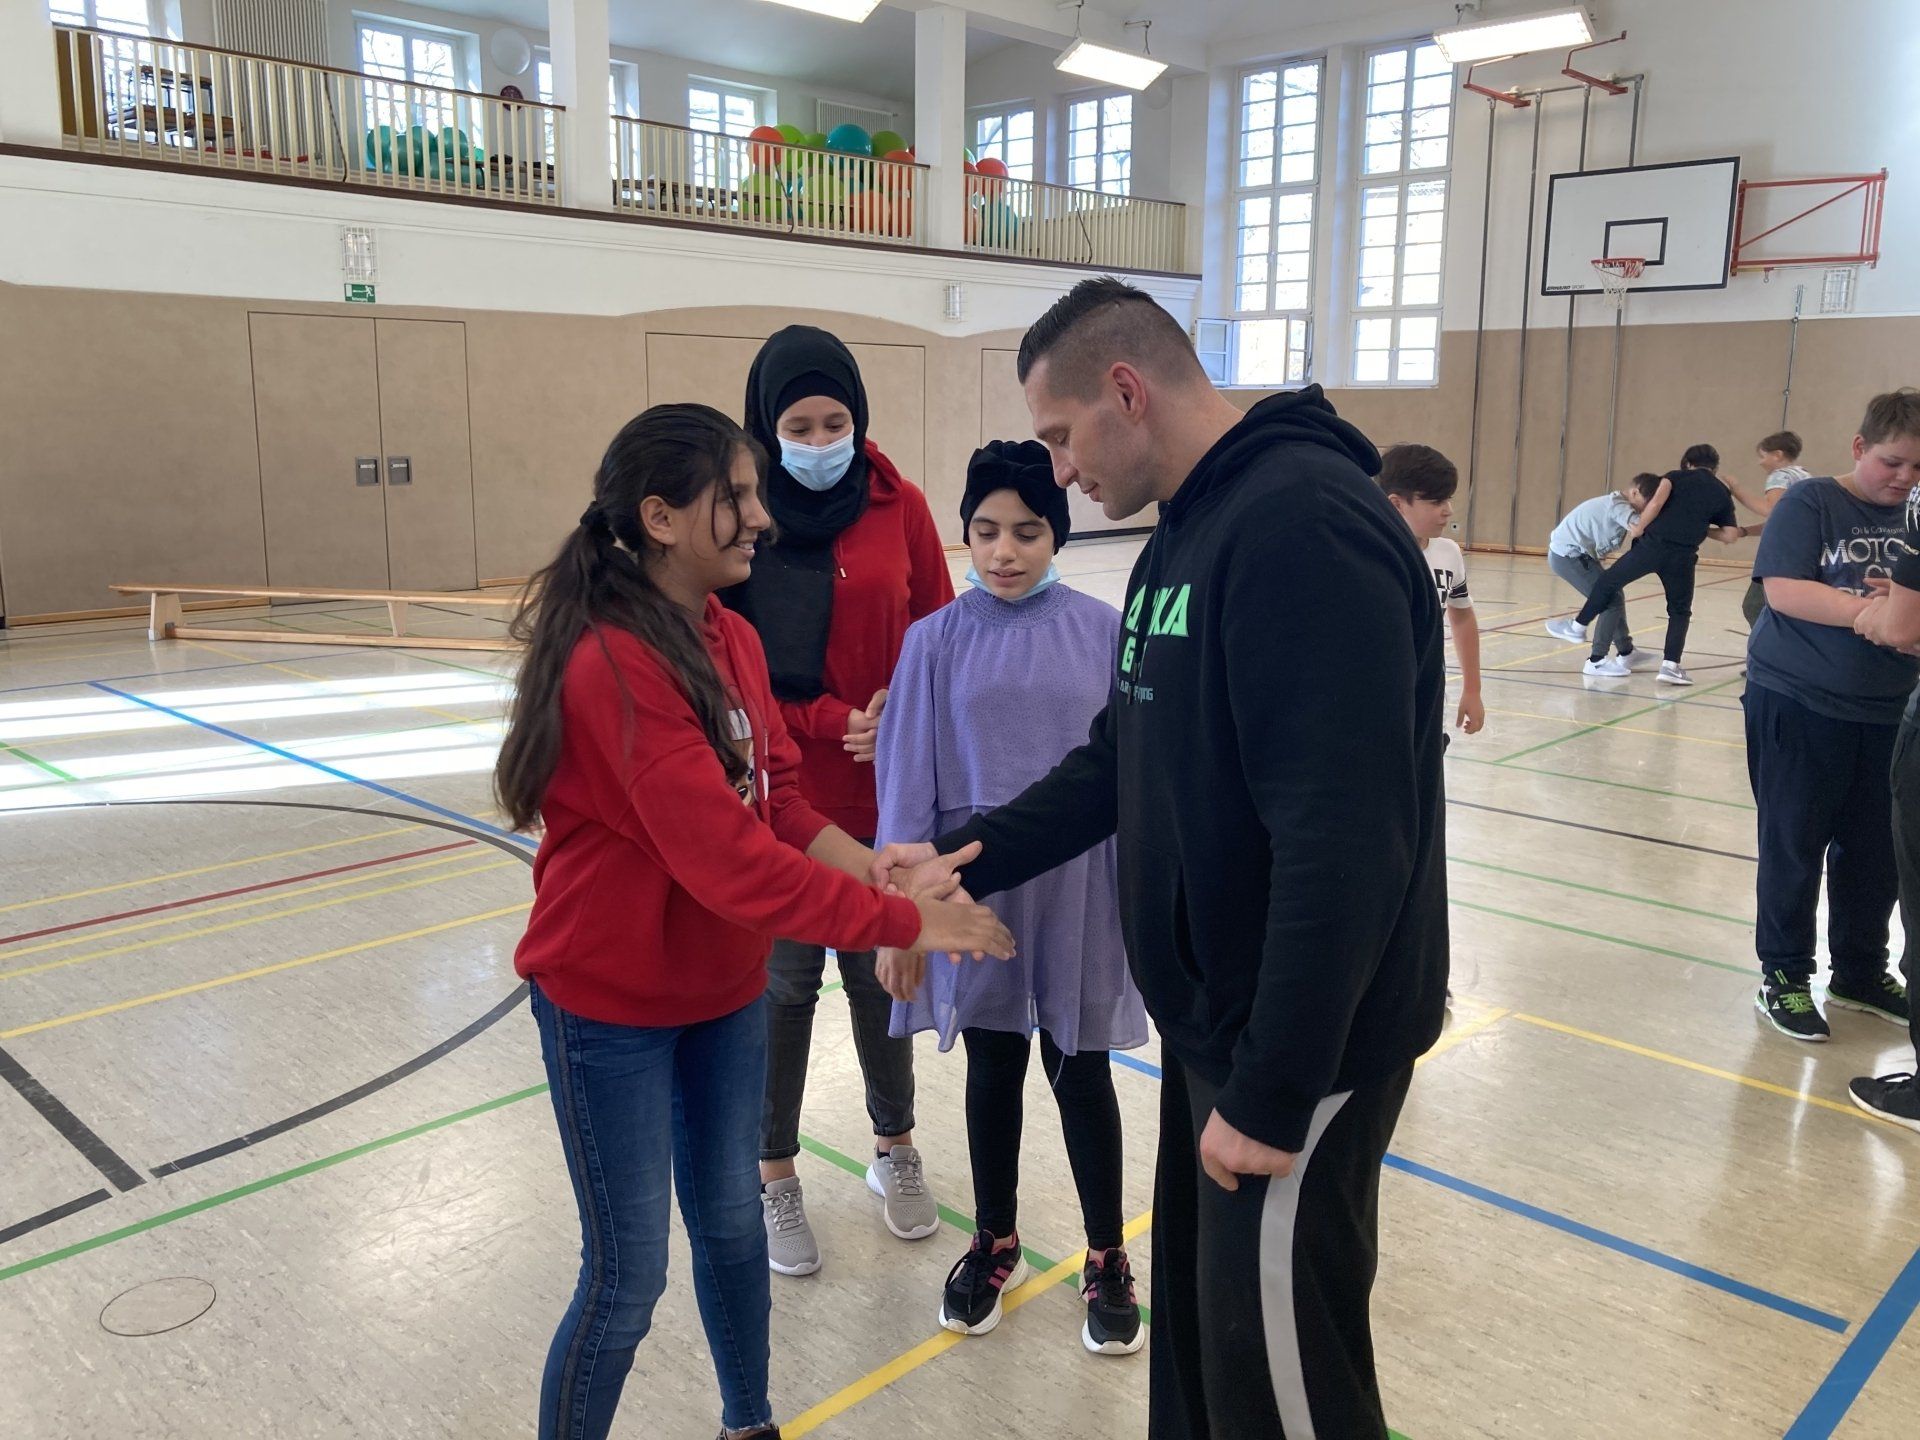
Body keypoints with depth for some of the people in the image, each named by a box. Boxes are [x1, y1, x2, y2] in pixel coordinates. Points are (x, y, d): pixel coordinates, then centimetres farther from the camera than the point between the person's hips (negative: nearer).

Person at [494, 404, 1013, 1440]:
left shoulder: (730, 638, 0)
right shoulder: (613, 663, -27)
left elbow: (777, 805, 1)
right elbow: (730, 858, -31)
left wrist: (880, 869, -16)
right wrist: (904, 923, -26)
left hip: (725, 987, 7)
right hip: (611, 1006, -7)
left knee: (729, 1221, 21)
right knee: (627, 1277, 6)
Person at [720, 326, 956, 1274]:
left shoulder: (899, 506, -1)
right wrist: (831, 719, -14)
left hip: (885, 793, 2)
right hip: (780, 795, -2)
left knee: (880, 975, 15)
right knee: (784, 984, 10)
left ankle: (894, 1146, 38)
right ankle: (775, 1176, 29)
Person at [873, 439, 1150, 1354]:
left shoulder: (1102, 631, -6)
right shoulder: (938, 641, -5)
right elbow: (907, 780, -3)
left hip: (1077, 885, -1)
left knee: (1079, 1070, 11)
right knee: (992, 1067, 16)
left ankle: (1107, 1259, 33)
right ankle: (995, 1244, 39)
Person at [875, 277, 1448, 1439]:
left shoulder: (1307, 525, -23)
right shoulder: (1186, 532, 10)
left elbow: (1345, 844, -28)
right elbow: (1125, 761, 16)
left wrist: (1271, 1091, -23)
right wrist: (969, 858, 8)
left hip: (1298, 1044, -9)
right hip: (1213, 1020, 9)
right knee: (1197, 1336, 22)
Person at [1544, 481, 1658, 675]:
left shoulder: (1616, 504, 12)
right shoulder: (1619, 505, -20)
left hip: (1567, 553, 10)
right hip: (1567, 555, -10)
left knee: (1613, 596, 19)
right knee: (1612, 601, -9)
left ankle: (1626, 653, 31)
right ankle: (1597, 661, -3)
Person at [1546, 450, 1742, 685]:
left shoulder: (1676, 476, 11)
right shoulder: (1722, 494, 17)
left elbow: (1658, 500, -11)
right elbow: (1730, 536, 9)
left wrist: (1639, 528, 0)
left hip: (1653, 543, -2)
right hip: (1683, 555, 2)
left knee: (1608, 581, 17)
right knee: (1680, 610, 16)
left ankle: (1578, 627, 28)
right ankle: (1671, 665, 6)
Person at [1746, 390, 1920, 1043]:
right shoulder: (1811, 502, -6)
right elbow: (1783, 590, -17)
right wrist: (1864, 610, -28)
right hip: (1799, 703, -5)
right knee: (1794, 844, 5)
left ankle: (1860, 973, 30)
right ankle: (1784, 976, 17)